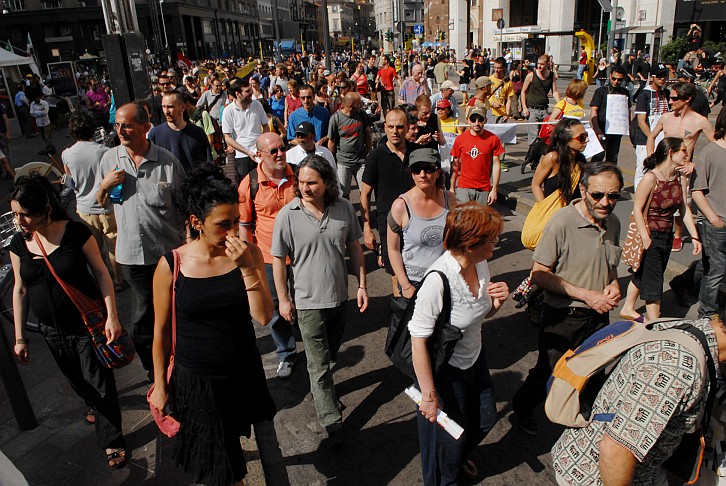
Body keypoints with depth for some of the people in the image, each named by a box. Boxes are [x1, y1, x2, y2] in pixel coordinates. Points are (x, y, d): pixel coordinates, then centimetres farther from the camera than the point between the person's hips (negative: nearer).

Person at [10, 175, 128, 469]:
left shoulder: (75, 232, -18)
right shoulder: (19, 244, -5)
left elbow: (101, 273, -11)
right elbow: (20, 290, 4)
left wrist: (112, 316, -16)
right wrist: (19, 338, 6)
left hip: (88, 324, -4)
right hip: (53, 331, 5)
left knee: (100, 384, 2)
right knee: (76, 380, 22)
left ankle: (112, 442, 19)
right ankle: (93, 405, 54)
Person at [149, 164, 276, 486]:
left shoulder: (248, 253, -11)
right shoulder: (171, 265, -16)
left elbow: (264, 316, -17)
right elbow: (161, 331, -5)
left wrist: (247, 267, -28)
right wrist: (160, 385, 3)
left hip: (244, 374, 2)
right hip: (195, 381, -2)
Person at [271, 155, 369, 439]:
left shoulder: (344, 208, -6)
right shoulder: (288, 215, -16)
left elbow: (354, 248, 5)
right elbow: (279, 260, -9)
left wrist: (362, 285, 3)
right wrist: (283, 299, -6)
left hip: (339, 297, 4)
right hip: (308, 301, -4)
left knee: (331, 355, 24)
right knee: (319, 364, 2)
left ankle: (321, 389, 50)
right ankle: (332, 422, 14)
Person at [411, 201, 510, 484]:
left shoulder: (481, 264, -11)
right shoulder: (438, 280, -35)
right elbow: (418, 339, -28)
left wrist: (498, 300, -16)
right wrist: (429, 395, -21)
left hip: (475, 358, 7)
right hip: (444, 369, -7)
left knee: (484, 419, 27)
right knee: (447, 435, 16)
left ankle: (460, 457, 61)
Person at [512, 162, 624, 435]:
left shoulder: (613, 223, 0)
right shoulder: (562, 222, -22)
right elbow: (539, 274, -20)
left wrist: (613, 285, -4)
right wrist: (586, 295, -21)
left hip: (599, 315, 6)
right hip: (564, 317, -6)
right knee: (549, 374, 11)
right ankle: (522, 407, 41)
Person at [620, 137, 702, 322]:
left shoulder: (681, 177, 2)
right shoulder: (651, 177, -19)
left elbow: (684, 208, 8)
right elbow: (637, 209, -17)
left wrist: (694, 236, 4)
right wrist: (645, 238, -20)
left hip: (667, 236, 8)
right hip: (650, 236, -7)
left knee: (642, 274, 21)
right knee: (653, 282, -1)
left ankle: (627, 309, 39)